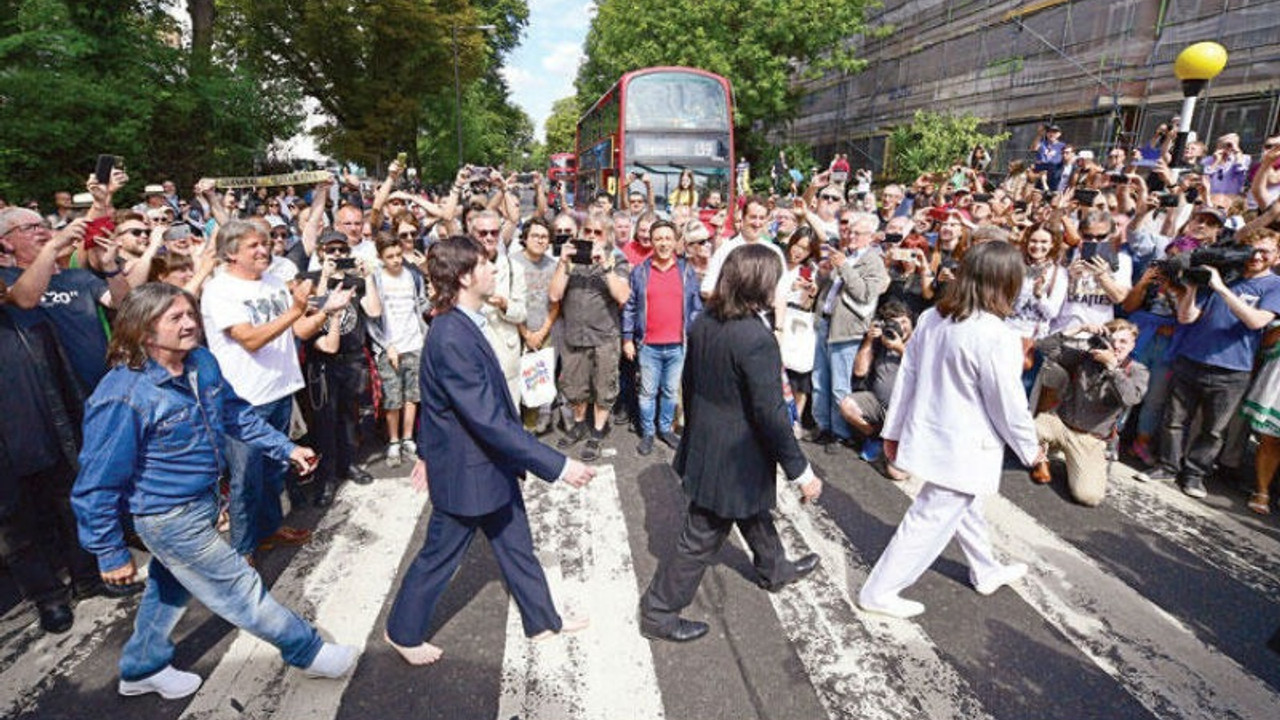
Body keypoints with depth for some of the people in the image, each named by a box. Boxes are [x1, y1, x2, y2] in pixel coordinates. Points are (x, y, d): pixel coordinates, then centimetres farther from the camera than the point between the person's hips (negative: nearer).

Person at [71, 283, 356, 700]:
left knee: (171, 585, 26)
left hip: (202, 501, 8)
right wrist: (110, 553, -13)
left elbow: (235, 413, 10)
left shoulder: (202, 362, -6)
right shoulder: (122, 395, -27)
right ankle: (309, 653, 23)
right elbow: (98, 483, -20)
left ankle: (142, 669, 50)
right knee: (241, 591, 6)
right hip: (171, 518, -8)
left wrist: (285, 448, 9)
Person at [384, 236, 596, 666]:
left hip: (492, 465, 9)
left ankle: (542, 621, 40)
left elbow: (435, 399, 13)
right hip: (465, 471, -9)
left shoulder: (459, 325, 1)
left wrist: (427, 450, 25)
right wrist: (558, 465, -30)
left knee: (516, 545, 21)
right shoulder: (452, 338, -31)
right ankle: (403, 632, 40)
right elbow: (489, 420, -33)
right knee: (440, 557, 14)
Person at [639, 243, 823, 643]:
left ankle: (774, 569, 55)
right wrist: (802, 472, -13)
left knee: (755, 511, 30)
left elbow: (690, 382, 7)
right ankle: (659, 612, 24)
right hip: (735, 458, -9)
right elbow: (771, 415, -25)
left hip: (703, 443, 9)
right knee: (702, 539, 8)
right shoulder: (757, 339, -28)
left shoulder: (702, 324, -4)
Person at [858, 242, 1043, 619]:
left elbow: (907, 376, 3)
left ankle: (987, 571, 50)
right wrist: (1030, 448, 3)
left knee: (966, 508, 27)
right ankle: (879, 592, 16)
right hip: (963, 449, -8)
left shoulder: (931, 318, -3)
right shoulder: (997, 337, -24)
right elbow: (1008, 404, -15)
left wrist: (894, 429, 12)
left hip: (927, 433, 8)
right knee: (931, 521, 6)